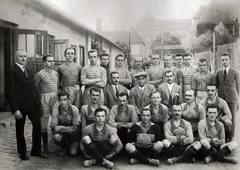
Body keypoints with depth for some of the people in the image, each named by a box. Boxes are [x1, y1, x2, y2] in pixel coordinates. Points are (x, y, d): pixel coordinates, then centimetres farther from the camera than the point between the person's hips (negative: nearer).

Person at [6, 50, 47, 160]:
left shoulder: (29, 71, 15)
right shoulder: (11, 71, -7)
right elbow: (10, 92, -11)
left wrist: (38, 103, 8)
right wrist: (15, 109, -16)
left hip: (33, 105, 6)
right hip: (20, 106, -6)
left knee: (37, 126, 6)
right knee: (20, 130, 10)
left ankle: (36, 150, 21)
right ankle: (22, 152, 26)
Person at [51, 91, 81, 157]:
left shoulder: (74, 109, -20)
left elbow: (75, 128, -16)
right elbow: (53, 128, -20)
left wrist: (61, 127, -24)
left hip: (74, 134, -1)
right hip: (62, 133, 2)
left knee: (73, 153, -19)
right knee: (56, 137, -32)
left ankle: (73, 146, 20)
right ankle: (65, 146, 2)